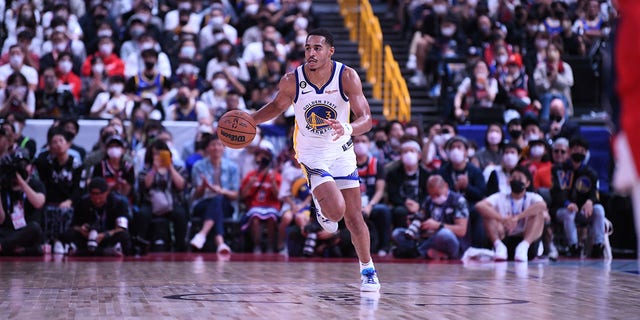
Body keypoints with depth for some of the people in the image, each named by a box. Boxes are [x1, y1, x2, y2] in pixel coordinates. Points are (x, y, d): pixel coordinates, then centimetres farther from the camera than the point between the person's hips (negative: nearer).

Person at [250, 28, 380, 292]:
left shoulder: (347, 77, -16)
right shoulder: (292, 81, -14)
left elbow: (366, 119, -21)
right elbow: (277, 106, 8)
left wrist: (348, 129, -43)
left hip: (342, 153, 1)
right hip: (312, 155, -1)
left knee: (354, 218, 3)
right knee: (335, 210, -22)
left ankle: (367, 269, 25)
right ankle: (322, 207, 15)